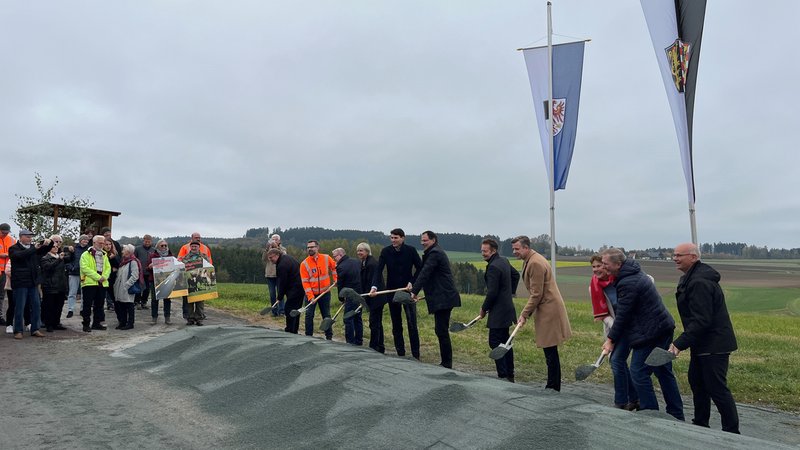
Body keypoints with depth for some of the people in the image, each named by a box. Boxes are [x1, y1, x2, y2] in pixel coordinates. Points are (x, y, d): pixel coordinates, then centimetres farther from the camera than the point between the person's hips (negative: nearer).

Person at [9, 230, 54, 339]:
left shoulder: (33, 247, 16)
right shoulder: (14, 249, -2)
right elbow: (20, 255, -22)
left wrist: (49, 242, -2)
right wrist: (34, 248, -25)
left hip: (33, 282, 6)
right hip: (20, 283, -6)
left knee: (37, 306, 5)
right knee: (19, 307, -1)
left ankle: (35, 329, 11)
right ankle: (18, 331, 7)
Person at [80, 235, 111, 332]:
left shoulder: (104, 255, 17)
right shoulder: (86, 255, -4)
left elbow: (108, 267, 11)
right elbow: (85, 268, -15)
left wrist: (104, 276, -9)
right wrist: (97, 277, -19)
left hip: (102, 284, 6)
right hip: (89, 283, -6)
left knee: (99, 305, 11)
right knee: (87, 305, -3)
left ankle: (96, 323, 21)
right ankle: (86, 324, 4)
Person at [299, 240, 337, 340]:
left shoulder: (326, 258, -7)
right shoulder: (304, 263, -11)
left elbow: (334, 267, 14)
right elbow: (305, 282, -13)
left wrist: (335, 278, 6)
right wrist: (310, 296, -20)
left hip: (325, 292, 1)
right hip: (311, 294, -1)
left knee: (326, 315, 10)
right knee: (309, 315, -1)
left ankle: (329, 337, 21)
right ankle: (308, 336, 13)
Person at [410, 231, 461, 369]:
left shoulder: (434, 253, -12)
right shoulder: (435, 252, 20)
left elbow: (425, 273, -19)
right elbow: (423, 272, 22)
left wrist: (414, 291, -22)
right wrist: (414, 287, 17)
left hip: (443, 299, -11)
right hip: (442, 297, 11)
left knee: (442, 331, -6)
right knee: (441, 330, 13)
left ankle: (447, 364, 0)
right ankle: (446, 362, 20)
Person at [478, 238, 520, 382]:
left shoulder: (493, 267, -20)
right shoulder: (504, 261, 10)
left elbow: (492, 292, -21)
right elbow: (516, 275, 26)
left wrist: (484, 309, -8)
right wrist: (511, 292, 26)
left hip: (498, 312, -10)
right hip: (507, 307, 10)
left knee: (495, 342, -5)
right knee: (505, 341, 15)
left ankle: (503, 376, -4)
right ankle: (510, 375, 23)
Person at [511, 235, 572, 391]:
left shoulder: (535, 263, -20)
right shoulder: (528, 261, 13)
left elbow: (536, 295, -20)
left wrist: (524, 314, -16)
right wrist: (527, 312, 13)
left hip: (549, 310, -10)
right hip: (544, 309, 10)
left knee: (551, 352, -3)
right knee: (550, 352, 16)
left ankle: (553, 388, 5)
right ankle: (552, 387, 25)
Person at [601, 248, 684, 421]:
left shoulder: (628, 283, -22)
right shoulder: (634, 272, 12)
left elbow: (622, 315, -18)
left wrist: (611, 339, -7)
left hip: (650, 334, -11)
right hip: (663, 328, 11)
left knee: (639, 373, -2)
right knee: (664, 372, 17)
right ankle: (676, 416, 26)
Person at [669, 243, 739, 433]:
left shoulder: (699, 282, -24)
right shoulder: (691, 278, 10)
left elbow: (701, 321, -28)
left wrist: (680, 343, -27)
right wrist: (681, 342, 18)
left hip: (714, 345, -11)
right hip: (703, 343, 11)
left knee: (716, 388, -3)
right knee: (696, 382, 18)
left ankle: (732, 432, 10)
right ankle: (700, 424, 31)